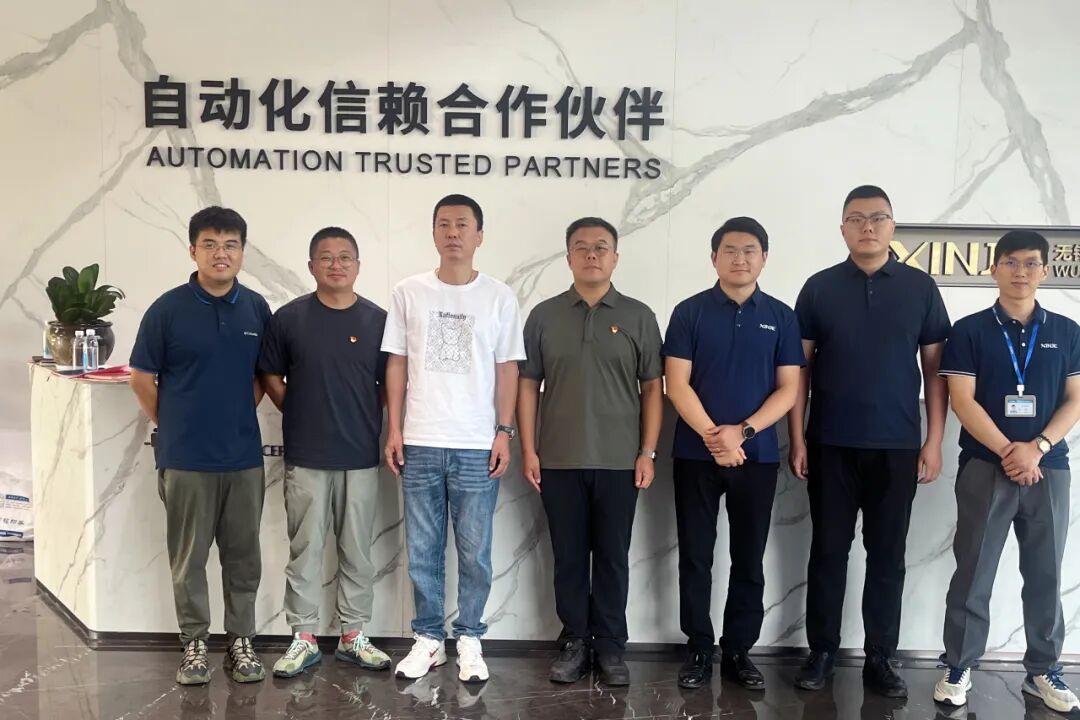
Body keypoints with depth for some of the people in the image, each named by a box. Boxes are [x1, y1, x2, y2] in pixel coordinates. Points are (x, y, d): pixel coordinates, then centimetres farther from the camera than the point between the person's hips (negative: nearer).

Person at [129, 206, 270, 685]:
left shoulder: (257, 308, 2)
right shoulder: (168, 309, -7)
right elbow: (142, 378, 0)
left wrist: (241, 414, 6)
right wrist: (173, 427, 4)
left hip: (244, 455, 3)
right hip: (185, 458, -2)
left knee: (243, 555, 10)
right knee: (188, 557, 8)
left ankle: (241, 641, 23)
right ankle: (195, 643, 22)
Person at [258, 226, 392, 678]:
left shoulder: (378, 320, 0)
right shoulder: (288, 318, -2)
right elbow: (271, 378, 7)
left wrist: (373, 427, 0)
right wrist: (301, 416, 4)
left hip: (361, 456, 1)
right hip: (305, 458, -1)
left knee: (357, 551, 10)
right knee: (304, 550, 7)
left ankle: (354, 636, 23)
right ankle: (304, 639, 19)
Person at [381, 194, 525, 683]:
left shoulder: (499, 298, 3)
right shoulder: (408, 293, 5)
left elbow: (507, 369, 5)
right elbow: (396, 365, 6)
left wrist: (504, 432, -2)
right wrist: (393, 429, 1)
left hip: (477, 446, -1)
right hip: (420, 444, 1)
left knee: (475, 552, 5)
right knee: (422, 550, 9)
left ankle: (469, 639, 19)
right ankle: (428, 638, 22)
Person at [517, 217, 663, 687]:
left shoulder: (638, 316, 3)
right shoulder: (544, 316, 5)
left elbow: (652, 388, 3)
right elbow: (527, 386, 6)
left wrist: (648, 452, -3)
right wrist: (528, 450, -1)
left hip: (619, 462, -1)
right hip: (559, 461, 1)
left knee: (613, 557, 7)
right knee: (568, 556, 8)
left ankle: (611, 646, 20)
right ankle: (574, 641, 21)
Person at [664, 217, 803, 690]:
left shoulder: (780, 317, 5)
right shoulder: (690, 312, 1)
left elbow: (788, 390, 1)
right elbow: (677, 384, -5)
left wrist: (742, 432, -12)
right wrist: (711, 435, -16)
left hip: (758, 455, 1)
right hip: (696, 453, -1)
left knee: (749, 560, 8)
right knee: (695, 557, 5)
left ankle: (739, 651, 20)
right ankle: (698, 650, 17)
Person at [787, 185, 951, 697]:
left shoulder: (920, 288, 3)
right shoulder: (819, 288, 2)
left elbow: (935, 370, 5)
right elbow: (800, 368, 3)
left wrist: (934, 441, -1)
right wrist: (797, 439, -2)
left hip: (898, 446, 1)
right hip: (831, 445, 0)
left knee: (887, 555, 8)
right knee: (828, 551, 7)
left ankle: (880, 658, 19)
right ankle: (821, 653, 18)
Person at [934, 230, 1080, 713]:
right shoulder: (970, 331, 0)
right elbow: (961, 400, -6)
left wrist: (1037, 448, -11)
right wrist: (1007, 450, -14)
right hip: (985, 466, -2)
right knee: (973, 572, 2)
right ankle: (958, 668, 11)